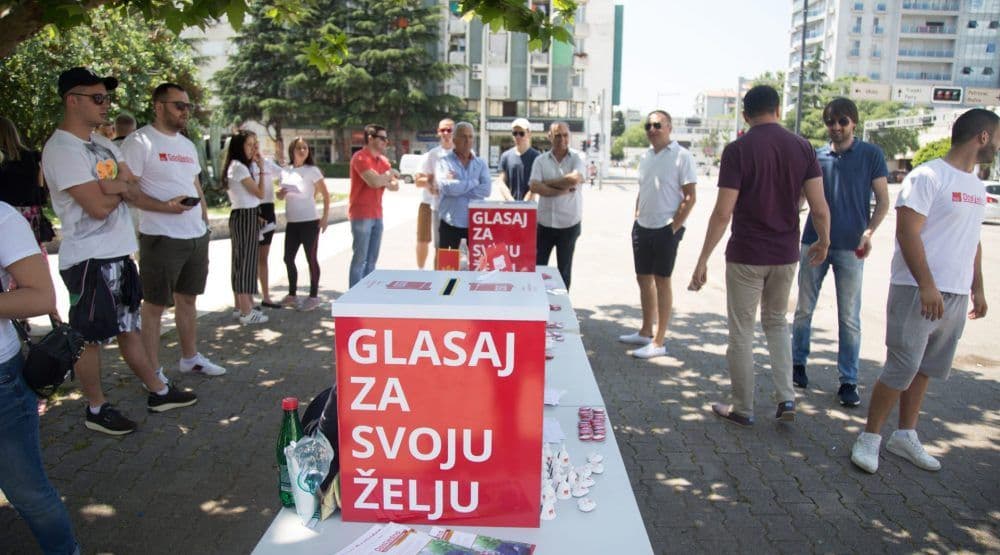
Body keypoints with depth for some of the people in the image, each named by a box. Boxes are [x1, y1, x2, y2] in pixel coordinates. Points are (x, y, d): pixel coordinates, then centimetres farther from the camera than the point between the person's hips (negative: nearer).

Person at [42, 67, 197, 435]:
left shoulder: (103, 143, 12)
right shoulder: (62, 149, -16)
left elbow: (136, 193, 8)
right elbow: (98, 207, -22)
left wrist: (119, 186, -14)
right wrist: (122, 186, -2)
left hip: (119, 253, 9)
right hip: (89, 259, -8)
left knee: (129, 327, 17)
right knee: (90, 336, 5)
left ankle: (158, 392, 27)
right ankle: (96, 409, 18)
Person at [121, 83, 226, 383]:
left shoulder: (188, 145, 16)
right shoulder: (139, 142, -8)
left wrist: (204, 226, 16)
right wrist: (164, 206, -26)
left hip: (197, 237, 8)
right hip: (161, 239, -7)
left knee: (187, 299, 18)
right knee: (154, 305, 3)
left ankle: (190, 357, 31)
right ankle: (154, 372, 12)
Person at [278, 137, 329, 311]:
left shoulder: (312, 171, -7)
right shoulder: (285, 172, 7)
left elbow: (325, 195, -6)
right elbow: (282, 194, 19)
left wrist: (325, 217, -11)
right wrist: (280, 193, -5)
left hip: (309, 222, -6)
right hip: (292, 223, 6)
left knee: (311, 259, 1)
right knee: (288, 258, 10)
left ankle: (313, 296, 11)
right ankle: (292, 294, 25)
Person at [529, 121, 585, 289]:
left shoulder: (577, 158, -1)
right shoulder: (540, 160, 3)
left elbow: (574, 179, -20)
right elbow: (534, 187, -11)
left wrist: (547, 183, -9)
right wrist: (563, 190, -15)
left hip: (569, 224, -1)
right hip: (544, 222, 1)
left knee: (564, 269, 10)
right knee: (537, 266, 5)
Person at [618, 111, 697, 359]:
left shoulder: (681, 156, -10)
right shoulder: (646, 156, 11)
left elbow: (689, 198, -11)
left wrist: (673, 228, -14)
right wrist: (637, 219, 10)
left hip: (666, 229, -7)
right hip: (642, 227, 7)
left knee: (662, 282, -1)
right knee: (643, 279, 13)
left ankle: (659, 341, 6)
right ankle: (646, 332, 27)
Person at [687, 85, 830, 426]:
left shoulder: (738, 150, -11)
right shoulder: (802, 147, 0)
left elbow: (723, 212, -16)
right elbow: (819, 208, -1)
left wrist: (703, 260, -11)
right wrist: (823, 242, 18)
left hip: (746, 256, -4)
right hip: (786, 255, 4)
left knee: (742, 331, 8)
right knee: (776, 322, 23)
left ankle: (742, 409, 18)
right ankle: (786, 398, 15)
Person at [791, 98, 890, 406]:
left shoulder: (871, 154, 1)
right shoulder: (816, 156, 7)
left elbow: (883, 200, 0)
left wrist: (869, 231, -16)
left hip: (850, 247, -2)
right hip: (814, 242, 3)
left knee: (849, 318, 2)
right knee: (804, 309, 11)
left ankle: (849, 381, 10)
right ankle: (798, 364, 26)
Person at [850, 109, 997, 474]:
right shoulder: (929, 177, -11)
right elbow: (907, 232, -17)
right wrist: (927, 286, -21)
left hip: (956, 295, 8)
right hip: (917, 291, -8)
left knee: (925, 370, 13)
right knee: (901, 370, -6)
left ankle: (905, 436, 25)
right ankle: (870, 438, 7)